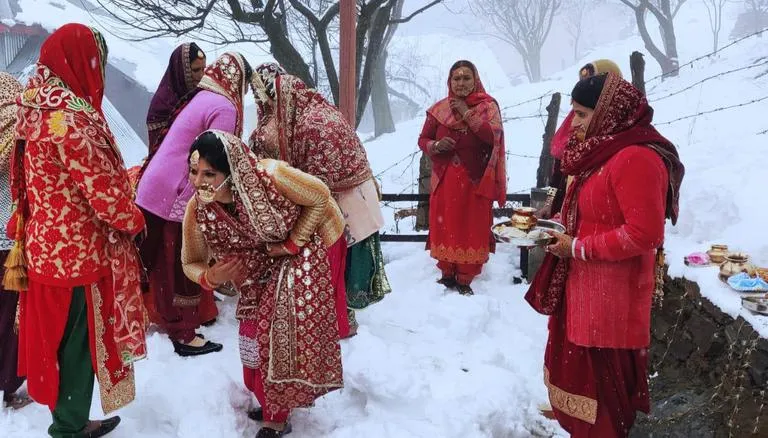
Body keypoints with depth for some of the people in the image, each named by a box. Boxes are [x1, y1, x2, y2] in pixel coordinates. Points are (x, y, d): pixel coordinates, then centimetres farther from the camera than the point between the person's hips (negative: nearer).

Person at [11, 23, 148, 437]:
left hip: (49, 247, 9)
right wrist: (133, 219, -5)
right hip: (76, 252, -9)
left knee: (60, 339, 19)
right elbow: (99, 186, -21)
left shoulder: (41, 107, 9)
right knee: (78, 344, 6)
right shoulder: (68, 115, -22)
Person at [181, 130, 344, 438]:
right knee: (254, 341, 9)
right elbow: (191, 263, -8)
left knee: (285, 336, -4)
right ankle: (272, 403, 39)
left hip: (296, 265, -3)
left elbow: (320, 197, -18)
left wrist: (293, 243, -20)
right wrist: (210, 277, -31)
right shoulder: (197, 210, -25)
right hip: (256, 278, 4)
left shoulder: (270, 176, -36)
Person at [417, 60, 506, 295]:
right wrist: (436, 146, -12)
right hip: (445, 179, 2)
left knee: (472, 227, 0)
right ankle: (446, 274, 20)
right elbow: (423, 140, 10)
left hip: (475, 179, -2)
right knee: (445, 225, 5)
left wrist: (467, 114, -17)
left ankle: (465, 279, 11)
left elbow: (494, 136, -17)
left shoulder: (488, 106, -1)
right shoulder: (439, 108, 5)